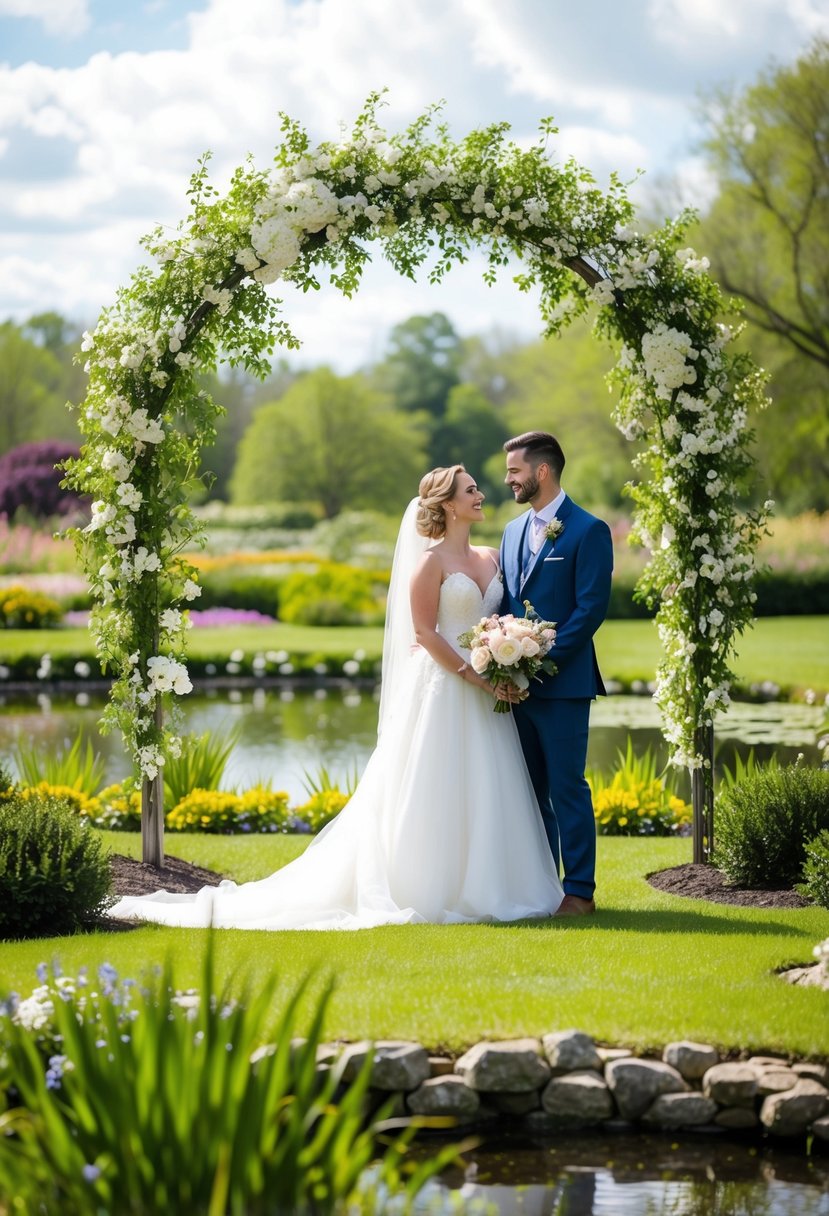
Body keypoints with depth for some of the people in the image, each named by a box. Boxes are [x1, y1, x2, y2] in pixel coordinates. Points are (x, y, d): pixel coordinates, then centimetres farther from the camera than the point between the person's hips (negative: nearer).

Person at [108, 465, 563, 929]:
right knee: (436, 792, -5)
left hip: (485, 695, 7)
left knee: (484, 793, 5)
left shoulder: (490, 558, 14)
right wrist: (476, 678, -16)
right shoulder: (431, 561, -8)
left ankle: (480, 888, 11)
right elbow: (426, 634, -12)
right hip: (442, 690, -7)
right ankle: (426, 892, 1)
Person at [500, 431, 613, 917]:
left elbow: (591, 608, -14)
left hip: (563, 682, -7)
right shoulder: (514, 530, 15)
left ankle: (579, 890, 2)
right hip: (518, 683, 7)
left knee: (567, 787, -4)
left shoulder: (588, 530, -8)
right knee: (530, 787, 11)